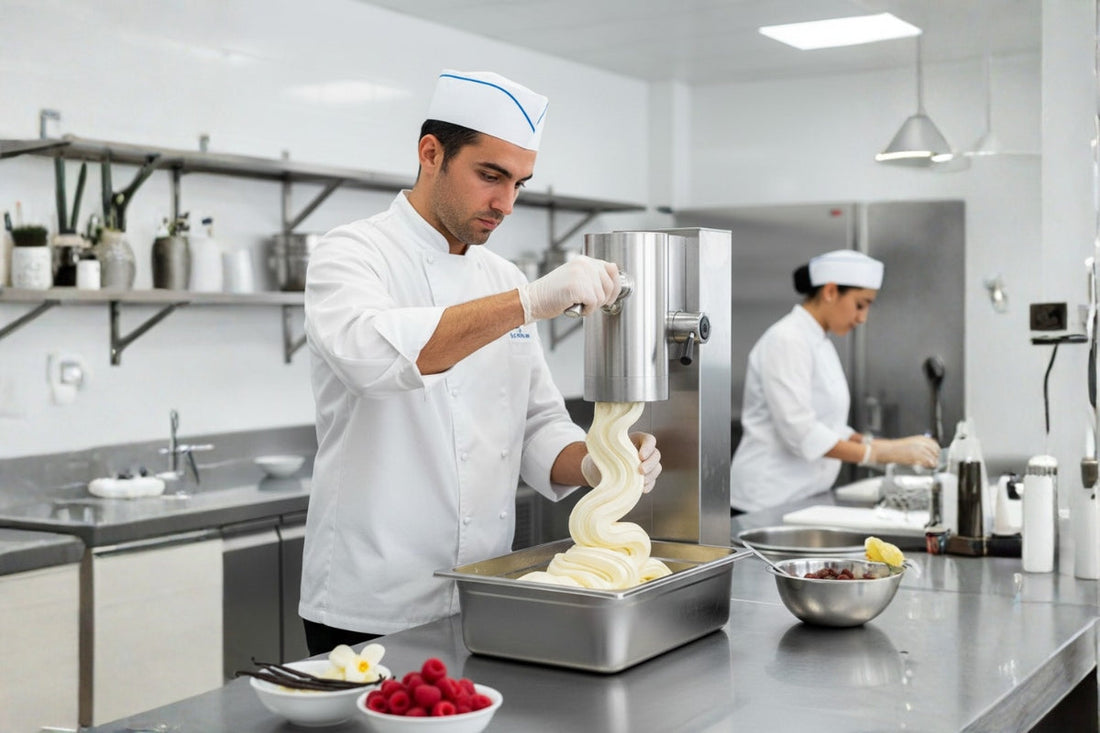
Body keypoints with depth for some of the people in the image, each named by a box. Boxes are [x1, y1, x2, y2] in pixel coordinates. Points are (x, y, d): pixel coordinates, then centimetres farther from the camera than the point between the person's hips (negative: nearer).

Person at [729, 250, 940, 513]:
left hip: (803, 498, 9)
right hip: (768, 503, -9)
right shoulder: (786, 341, -14)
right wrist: (881, 453, -21)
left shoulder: (820, 345, 13)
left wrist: (889, 447, 4)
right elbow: (801, 434, -22)